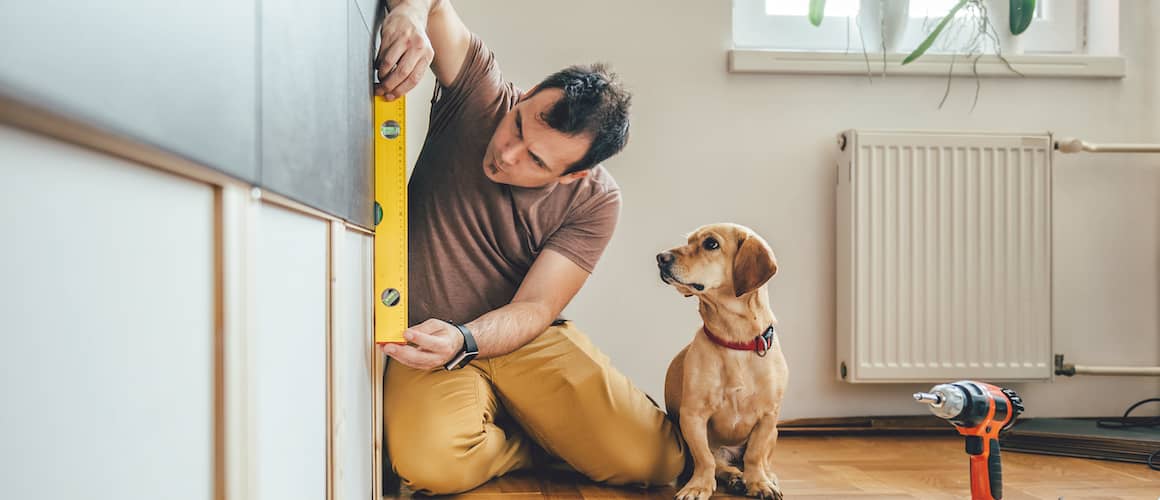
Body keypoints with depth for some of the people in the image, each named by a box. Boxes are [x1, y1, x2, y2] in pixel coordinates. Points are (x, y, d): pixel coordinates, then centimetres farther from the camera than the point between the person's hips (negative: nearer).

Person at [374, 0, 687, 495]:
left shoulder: (594, 201, -12)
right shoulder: (480, 92, -11)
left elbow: (536, 306, -16)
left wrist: (462, 342, -35)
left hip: (526, 340, 0)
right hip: (430, 338, 1)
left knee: (656, 458, -17)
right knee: (431, 462, -32)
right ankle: (540, 444, 2)